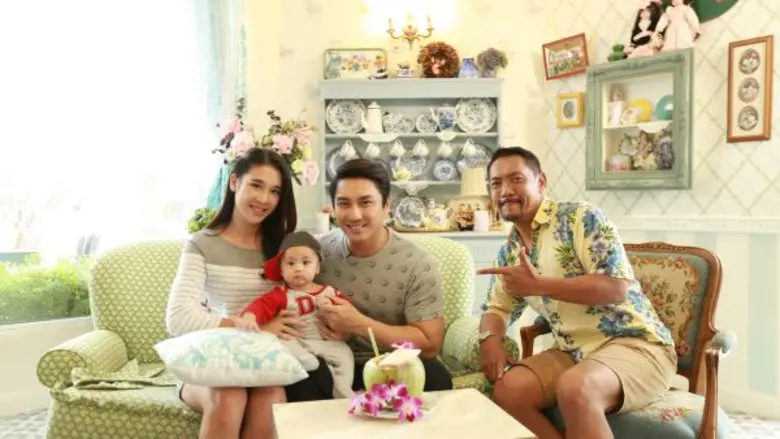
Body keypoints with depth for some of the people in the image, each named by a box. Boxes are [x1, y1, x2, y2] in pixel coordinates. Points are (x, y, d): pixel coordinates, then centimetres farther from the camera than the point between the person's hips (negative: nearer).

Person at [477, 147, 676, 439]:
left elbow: (616, 287, -19)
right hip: (574, 353, 6)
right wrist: (490, 340, -5)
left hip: (635, 344, -6)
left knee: (574, 388, -35)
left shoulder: (581, 217, -10)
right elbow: (496, 309, 19)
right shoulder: (509, 251, 11)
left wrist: (538, 285, -20)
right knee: (508, 389, -19)